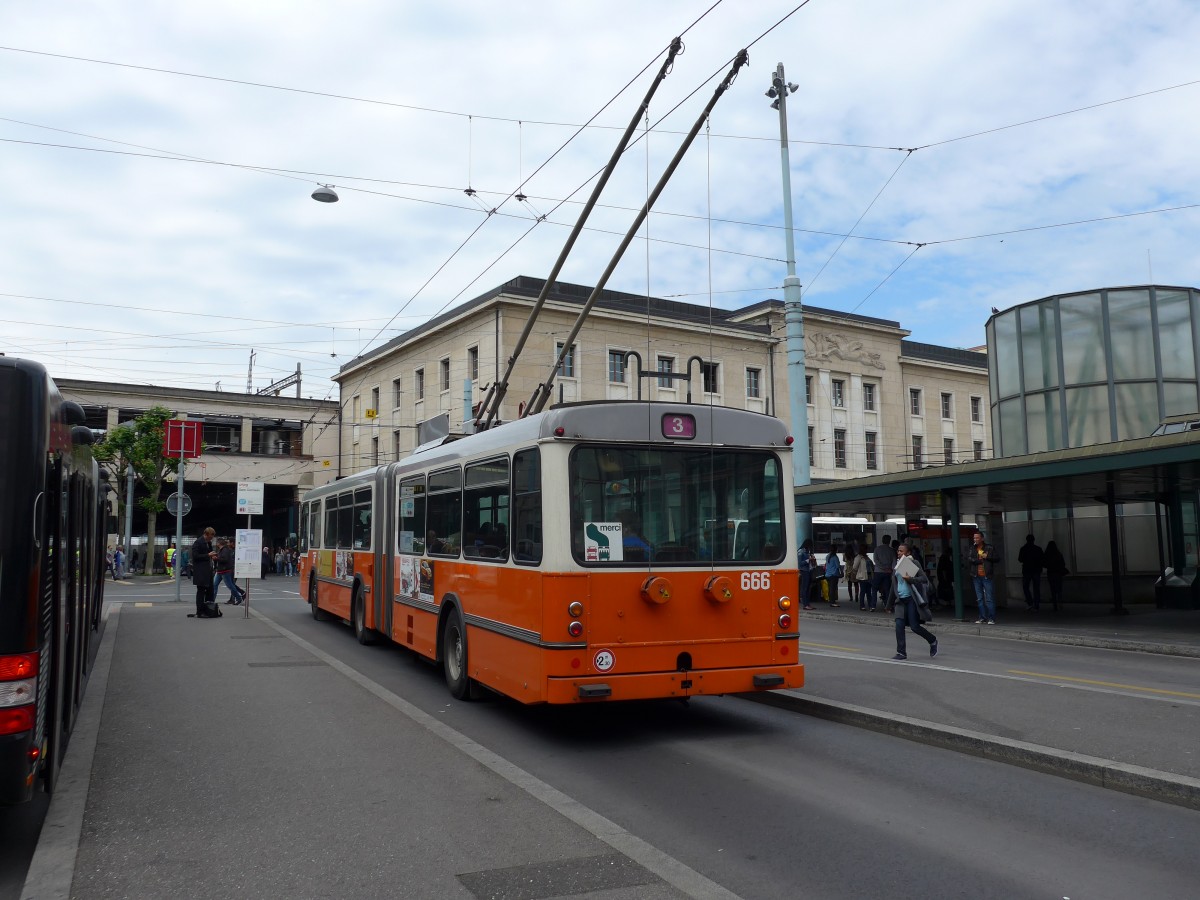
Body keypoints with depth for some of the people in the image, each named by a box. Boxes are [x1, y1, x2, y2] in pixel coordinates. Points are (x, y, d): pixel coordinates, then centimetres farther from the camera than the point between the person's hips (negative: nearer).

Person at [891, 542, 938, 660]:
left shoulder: (913, 563, -7)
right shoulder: (897, 564, 11)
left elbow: (924, 579, -11)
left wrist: (910, 579, -25)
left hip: (911, 599, -5)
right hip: (901, 599, 5)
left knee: (914, 626, -2)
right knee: (899, 625, -6)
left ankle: (933, 641, 24)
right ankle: (901, 652, 1)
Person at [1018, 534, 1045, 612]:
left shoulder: (1023, 549, -5)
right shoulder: (1038, 549, 2)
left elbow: (1020, 560, -2)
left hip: (1027, 571, -2)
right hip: (1037, 571, 3)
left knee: (1025, 587, 9)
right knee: (1036, 589, 6)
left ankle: (1030, 603, -7)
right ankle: (1036, 606, 2)